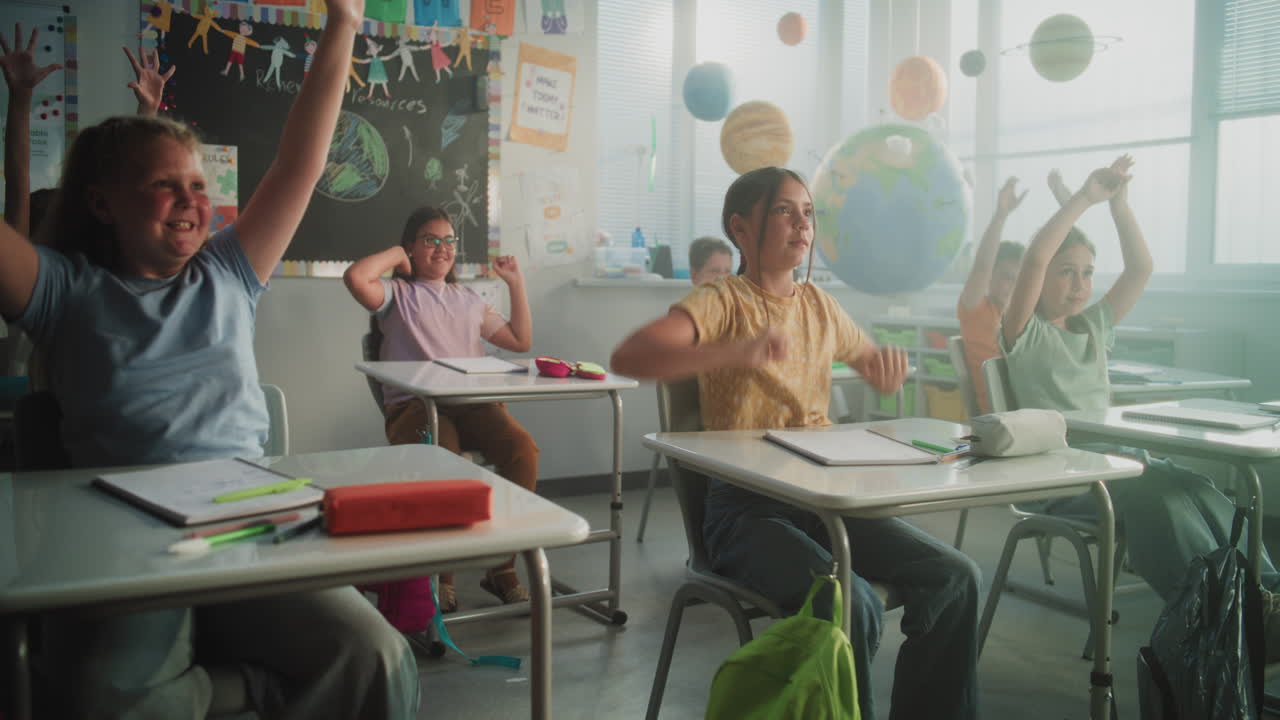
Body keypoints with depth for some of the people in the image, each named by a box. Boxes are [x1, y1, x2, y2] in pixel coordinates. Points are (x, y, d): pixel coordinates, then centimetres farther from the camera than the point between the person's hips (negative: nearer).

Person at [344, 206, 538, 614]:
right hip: (414, 406, -4)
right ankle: (439, 575, -21)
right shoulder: (397, 294, 14)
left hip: (473, 403, 4)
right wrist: (396, 254, 8)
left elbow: (520, 341, 28)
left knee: (523, 448, -29)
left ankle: (502, 567, -16)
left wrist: (516, 283, 27)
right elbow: (355, 277, -9)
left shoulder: (469, 300, 29)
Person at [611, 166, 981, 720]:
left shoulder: (819, 305, 11)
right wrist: (736, 351, -40)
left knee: (954, 577, -11)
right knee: (849, 604, -29)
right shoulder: (721, 302, -8)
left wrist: (889, 365, 1)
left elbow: (877, 371, 26)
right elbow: (628, 357, -26)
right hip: (746, 507, -6)